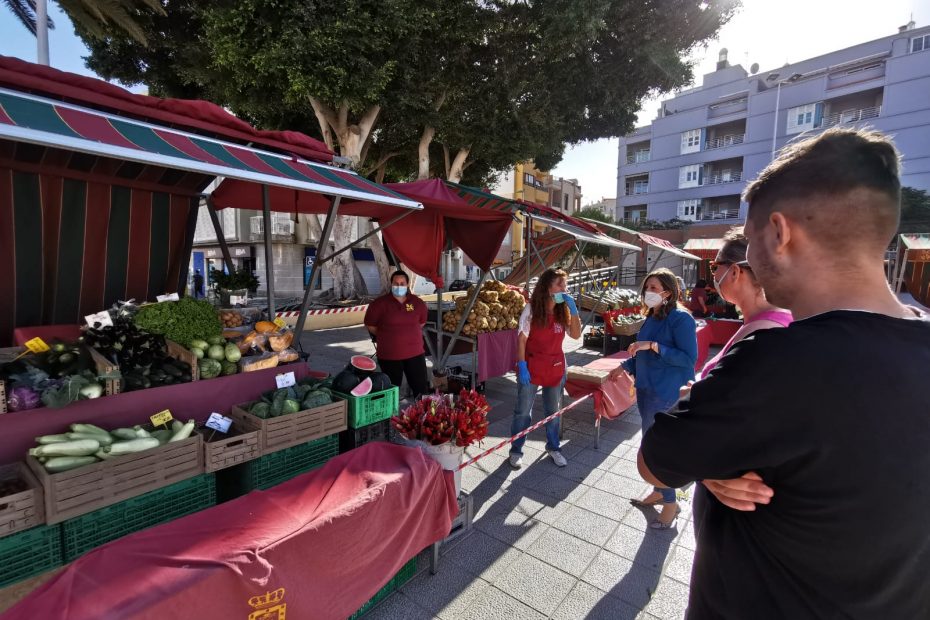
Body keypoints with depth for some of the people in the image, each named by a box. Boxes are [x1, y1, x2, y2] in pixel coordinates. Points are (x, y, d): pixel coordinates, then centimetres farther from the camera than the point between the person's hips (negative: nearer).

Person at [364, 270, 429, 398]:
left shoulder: (418, 303, 1)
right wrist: (385, 336, 5)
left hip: (415, 353, 2)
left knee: (421, 387, 8)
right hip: (389, 355, -2)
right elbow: (370, 325, 1)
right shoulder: (380, 303, -9)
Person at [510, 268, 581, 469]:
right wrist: (522, 366, -15)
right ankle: (516, 450, 24)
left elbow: (576, 335, -5)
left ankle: (553, 447, 38)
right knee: (523, 411, 7)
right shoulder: (531, 309, -11)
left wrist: (573, 310, -14)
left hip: (556, 367, 4)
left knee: (554, 411, 18)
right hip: (532, 367, -4)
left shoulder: (563, 310, 2)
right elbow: (521, 339, -11)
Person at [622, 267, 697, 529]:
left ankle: (670, 503, 20)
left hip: (667, 394, -8)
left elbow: (689, 358, -20)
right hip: (646, 389, 8)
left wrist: (653, 346, -25)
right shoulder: (651, 318, 8)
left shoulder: (681, 319, -15)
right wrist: (625, 366, 7)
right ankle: (659, 492, 37)